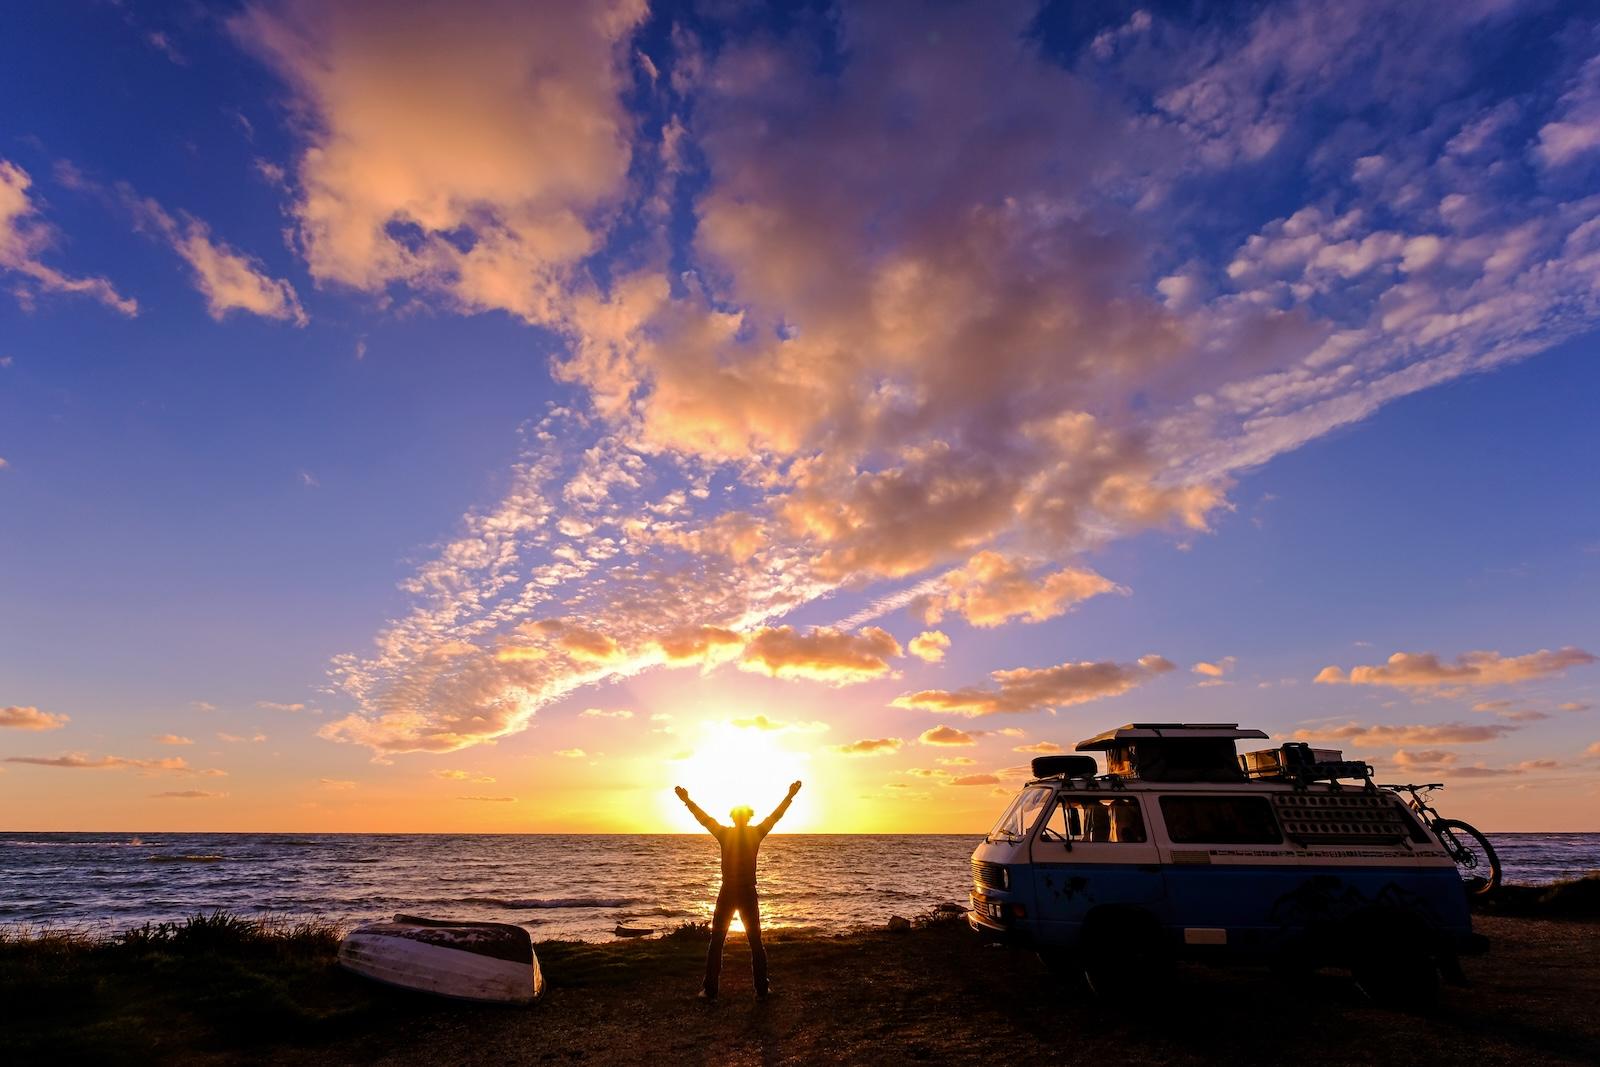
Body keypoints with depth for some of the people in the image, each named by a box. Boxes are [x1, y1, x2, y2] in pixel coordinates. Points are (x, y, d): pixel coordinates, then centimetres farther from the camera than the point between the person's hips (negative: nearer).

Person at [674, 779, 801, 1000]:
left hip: (727, 893, -1)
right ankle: (761, 991, 10)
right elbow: (775, 816, 2)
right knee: (755, 942, 10)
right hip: (748, 893, 1)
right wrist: (790, 796, 10)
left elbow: (703, 818, 2)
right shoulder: (756, 833, -4)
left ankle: (710, 991, 8)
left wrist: (686, 800, 12)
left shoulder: (725, 834, -5)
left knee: (716, 942, 9)